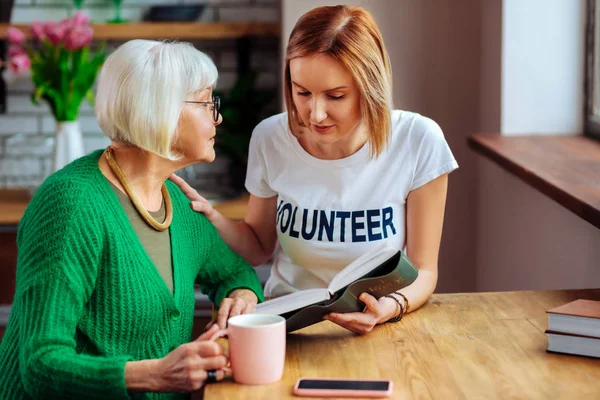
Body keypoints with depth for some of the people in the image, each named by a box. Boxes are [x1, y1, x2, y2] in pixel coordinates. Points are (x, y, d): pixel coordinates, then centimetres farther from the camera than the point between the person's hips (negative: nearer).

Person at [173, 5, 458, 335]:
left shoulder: (418, 143, -14)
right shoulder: (270, 139, -6)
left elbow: (423, 270, -5)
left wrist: (392, 307, -27)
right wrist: (209, 217, -11)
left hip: (378, 328, 0)